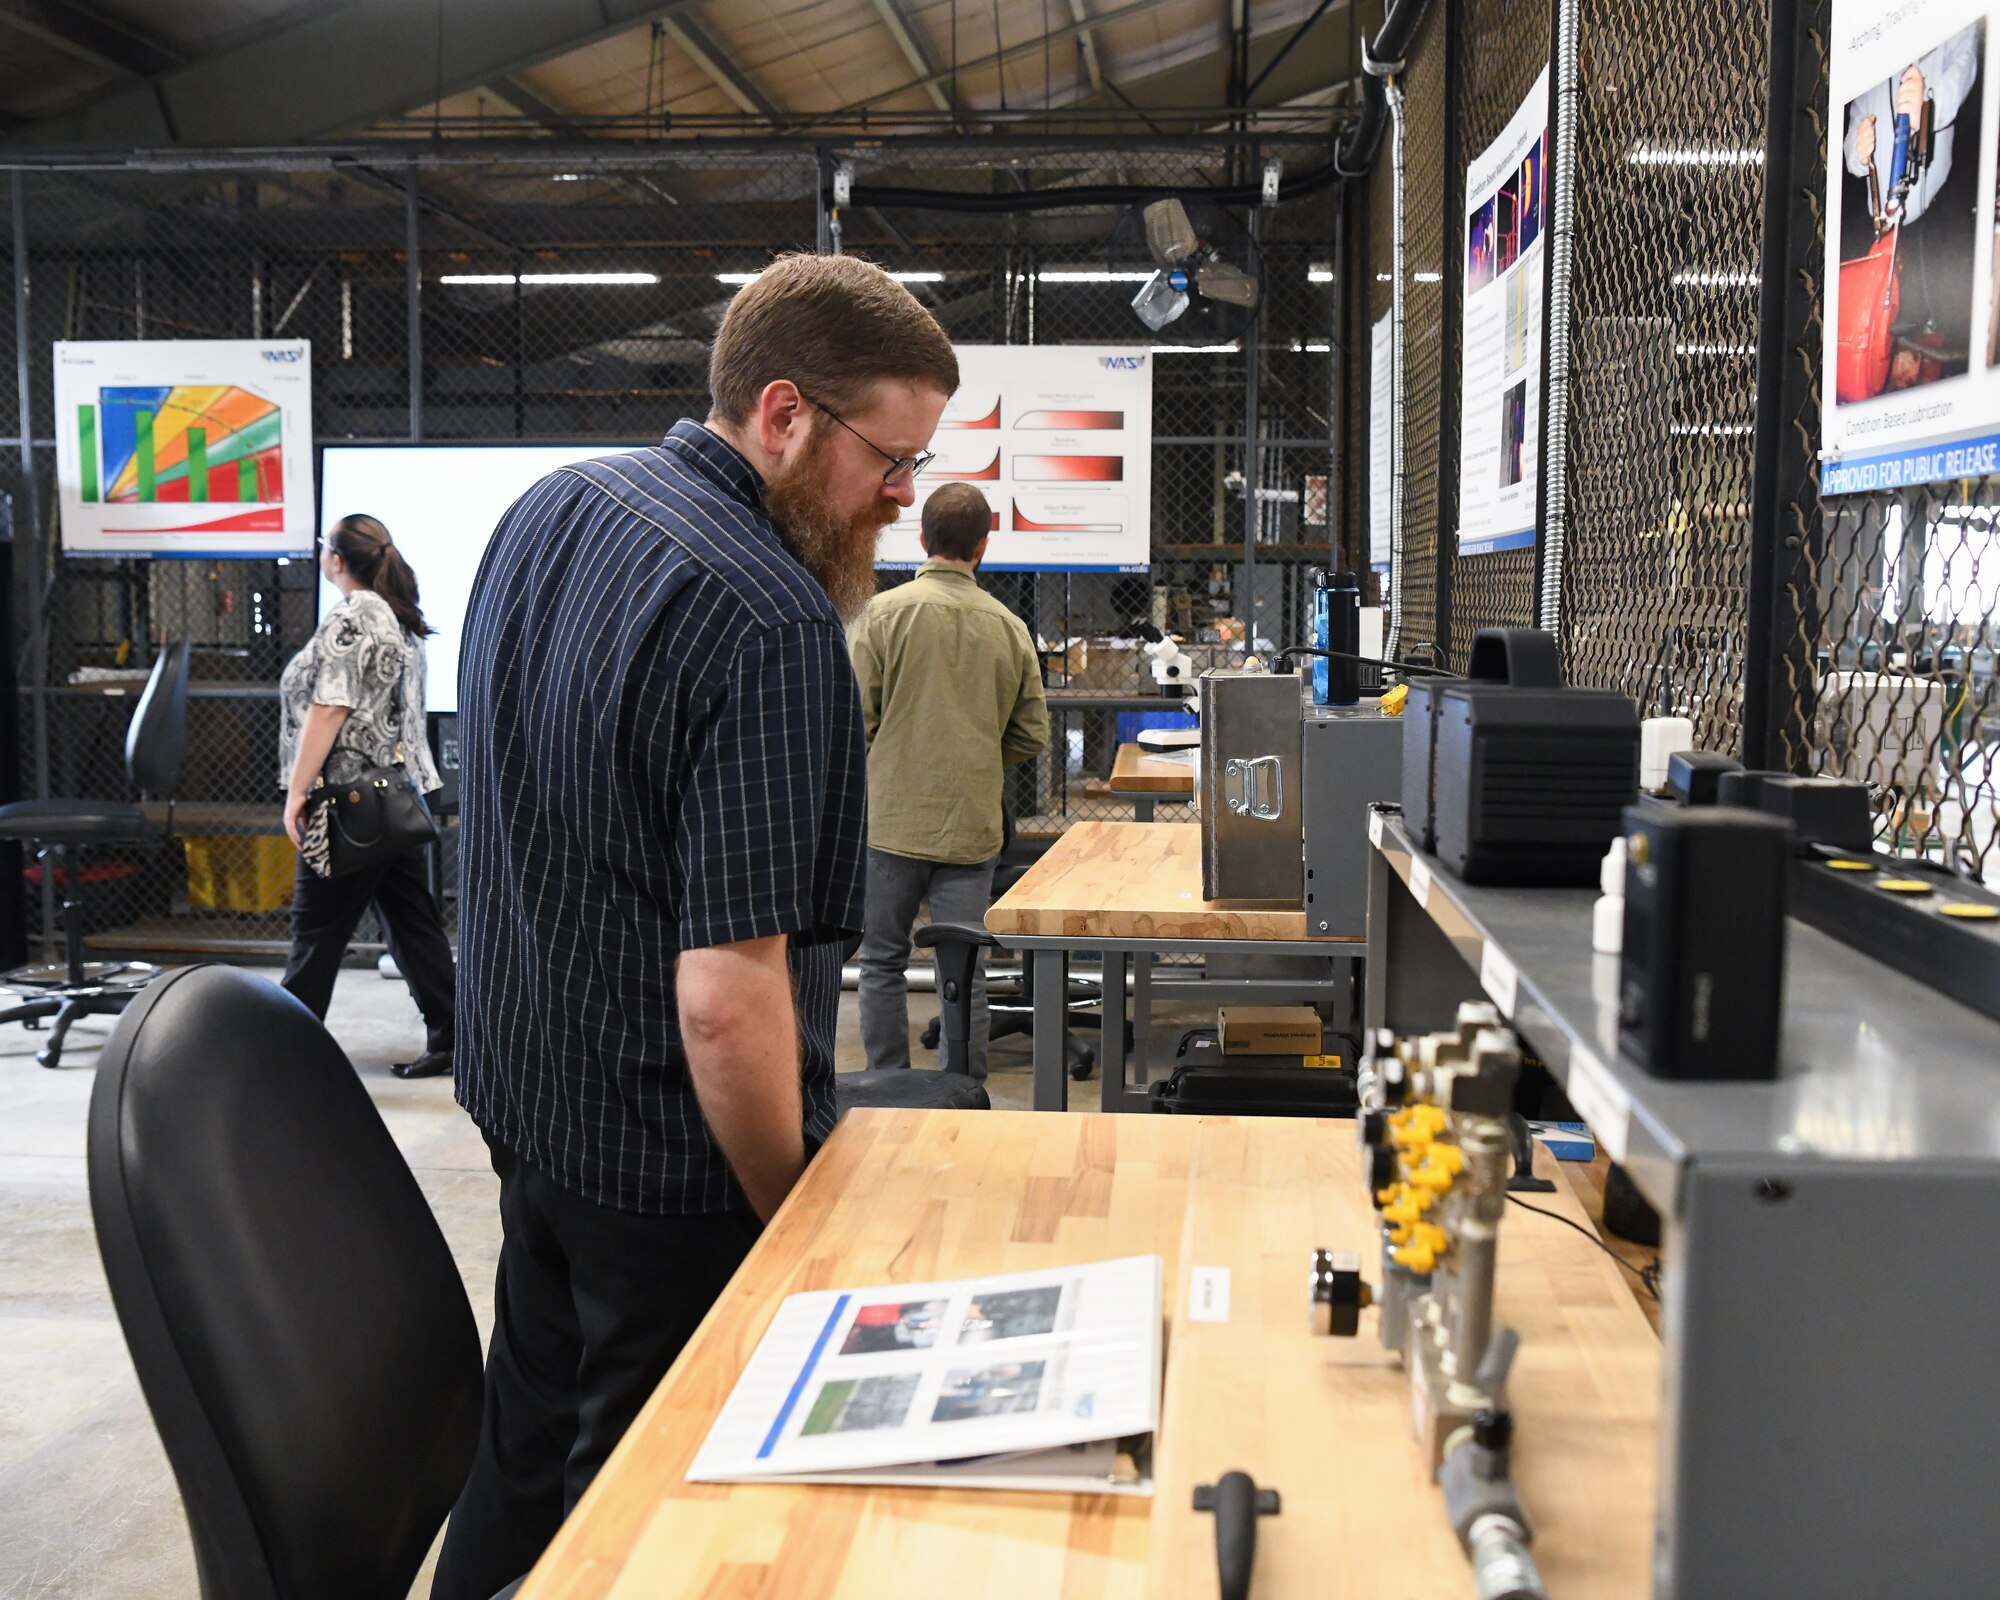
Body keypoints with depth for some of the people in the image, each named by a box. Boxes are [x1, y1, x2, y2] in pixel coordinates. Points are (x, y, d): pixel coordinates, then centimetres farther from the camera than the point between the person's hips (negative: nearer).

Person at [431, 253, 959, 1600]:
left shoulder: (547, 511, 2)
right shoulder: (772, 626, -26)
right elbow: (729, 998, -27)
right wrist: (801, 1224, -15)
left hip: (520, 1087, 9)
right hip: (671, 1154, -8)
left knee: (530, 1445, 26)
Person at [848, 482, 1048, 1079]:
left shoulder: (886, 611, -7)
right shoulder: (1011, 627, 1)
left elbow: (855, 717, -8)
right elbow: (1032, 735, 6)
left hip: (893, 819, -2)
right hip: (973, 823, 2)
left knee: (883, 961, 12)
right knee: (966, 971, 8)